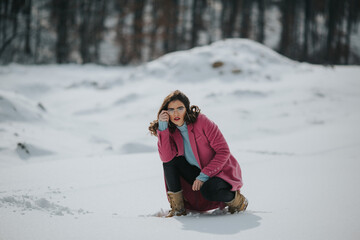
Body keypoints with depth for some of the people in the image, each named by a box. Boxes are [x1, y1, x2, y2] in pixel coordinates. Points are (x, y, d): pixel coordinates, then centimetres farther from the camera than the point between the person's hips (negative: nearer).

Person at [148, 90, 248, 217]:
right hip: (199, 173, 5)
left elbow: (223, 151, -18)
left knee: (208, 191, -37)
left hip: (221, 171, -5)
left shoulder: (201, 121, -18)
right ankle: (177, 207, -10)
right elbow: (166, 157, -21)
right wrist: (162, 128, -26)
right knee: (170, 160, -16)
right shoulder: (170, 130, -3)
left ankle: (236, 199, -4)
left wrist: (204, 176, -24)